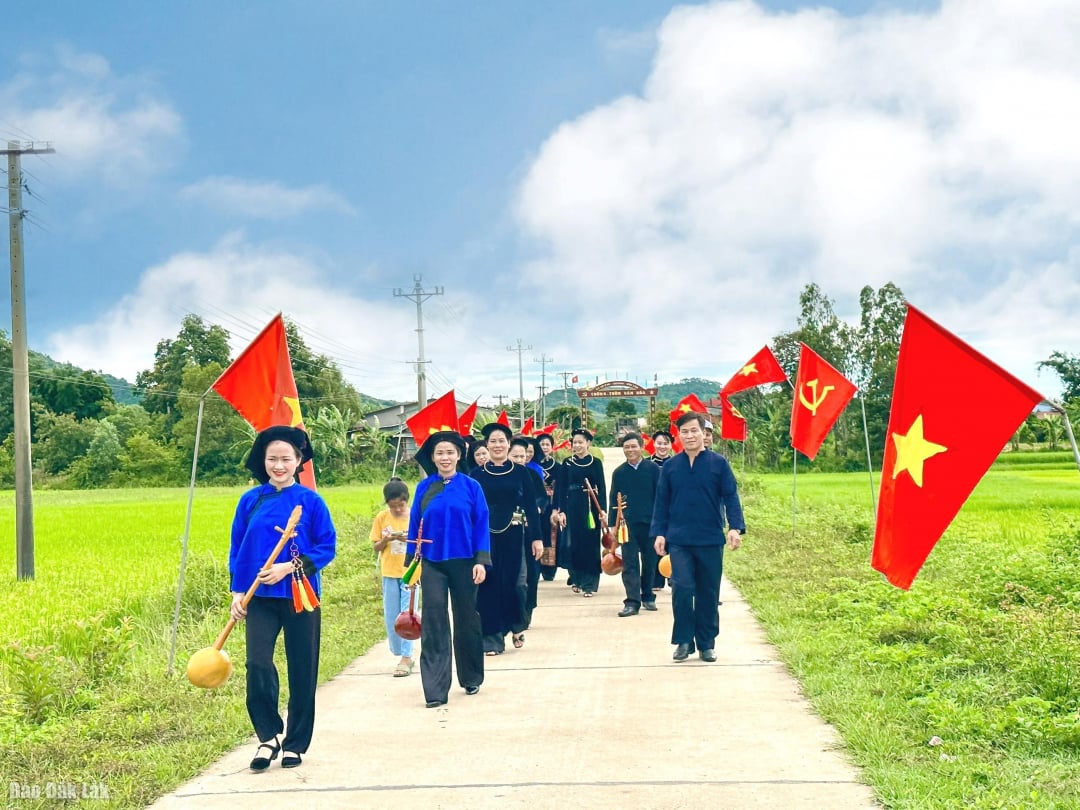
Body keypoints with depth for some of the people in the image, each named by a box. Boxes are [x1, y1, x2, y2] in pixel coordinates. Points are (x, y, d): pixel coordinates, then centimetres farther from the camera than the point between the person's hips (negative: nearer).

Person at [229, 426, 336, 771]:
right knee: (257, 665, -13)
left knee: (302, 671, 5)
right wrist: (237, 591, 2)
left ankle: (295, 744, 19)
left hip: (300, 597, -1)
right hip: (260, 598, 1)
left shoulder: (311, 501, -2)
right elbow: (237, 548, 10)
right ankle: (268, 737, 4)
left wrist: (289, 567, -15)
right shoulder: (250, 501, 4)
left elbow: (327, 547, -3)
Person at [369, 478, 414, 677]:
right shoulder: (381, 518, 1)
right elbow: (376, 547, 5)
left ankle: (406, 658, -6)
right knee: (391, 617, 7)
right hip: (389, 573, 3)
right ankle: (402, 654, 20)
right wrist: (386, 539, -15)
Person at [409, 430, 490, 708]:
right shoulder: (424, 488, 2)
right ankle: (435, 690, -5)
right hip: (432, 564, 1)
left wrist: (481, 560, -9)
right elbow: (414, 525, 5)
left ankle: (471, 678, 28)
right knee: (433, 624, -5)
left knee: (466, 620, 11)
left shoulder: (470, 487, -2)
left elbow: (481, 525, -2)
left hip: (463, 562, -1)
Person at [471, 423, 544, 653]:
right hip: (486, 536, 1)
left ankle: (517, 626, 25)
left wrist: (536, 537, -2)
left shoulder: (521, 472, 3)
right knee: (489, 585, 0)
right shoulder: (477, 474, 4)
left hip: (514, 535, -1)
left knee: (513, 582, -2)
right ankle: (493, 638, 7)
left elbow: (531, 506, 3)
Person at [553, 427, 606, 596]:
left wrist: (602, 510, -8)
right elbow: (562, 489, 5)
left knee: (591, 543, -2)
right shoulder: (567, 463, 6)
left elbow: (602, 488, 2)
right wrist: (561, 511, -3)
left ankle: (590, 583, 0)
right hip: (573, 507, 1)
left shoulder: (596, 463, 4)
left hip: (591, 507, -1)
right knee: (575, 543, 4)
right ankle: (577, 579, 18)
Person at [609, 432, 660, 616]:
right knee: (629, 563, -5)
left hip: (650, 523, 0)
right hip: (627, 524, 1)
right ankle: (632, 601, -8)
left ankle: (648, 596, 24)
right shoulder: (619, 473, 5)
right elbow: (614, 499, 8)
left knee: (649, 562, 9)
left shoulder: (653, 469, 1)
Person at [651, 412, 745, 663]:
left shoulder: (719, 463, 1)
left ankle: (707, 643, 17)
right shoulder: (670, 467, 5)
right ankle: (683, 641, 3)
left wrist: (735, 527, -12)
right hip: (679, 540, 0)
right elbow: (662, 503, 9)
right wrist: (659, 533, 3)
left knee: (708, 594, 6)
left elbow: (730, 497, 0)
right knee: (682, 588, -10)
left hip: (711, 540, 0)